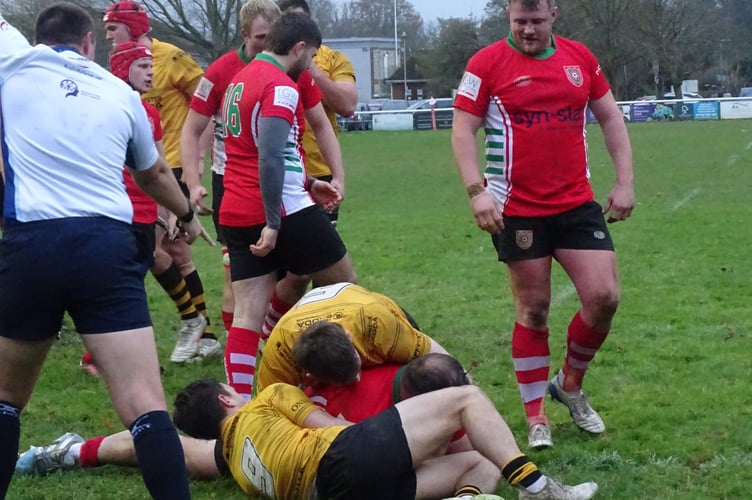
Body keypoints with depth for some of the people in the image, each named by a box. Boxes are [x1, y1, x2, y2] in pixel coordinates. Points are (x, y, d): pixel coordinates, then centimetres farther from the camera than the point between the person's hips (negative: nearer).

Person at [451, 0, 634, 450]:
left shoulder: (580, 57, 7)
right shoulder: (487, 64, -4)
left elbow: (610, 117, 14)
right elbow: (463, 130, -5)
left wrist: (625, 181, 6)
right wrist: (476, 189, -17)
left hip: (578, 204, 4)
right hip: (517, 210, -3)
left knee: (605, 297, -5)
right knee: (533, 309, 2)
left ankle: (570, 384, 21)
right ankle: (536, 418, 14)